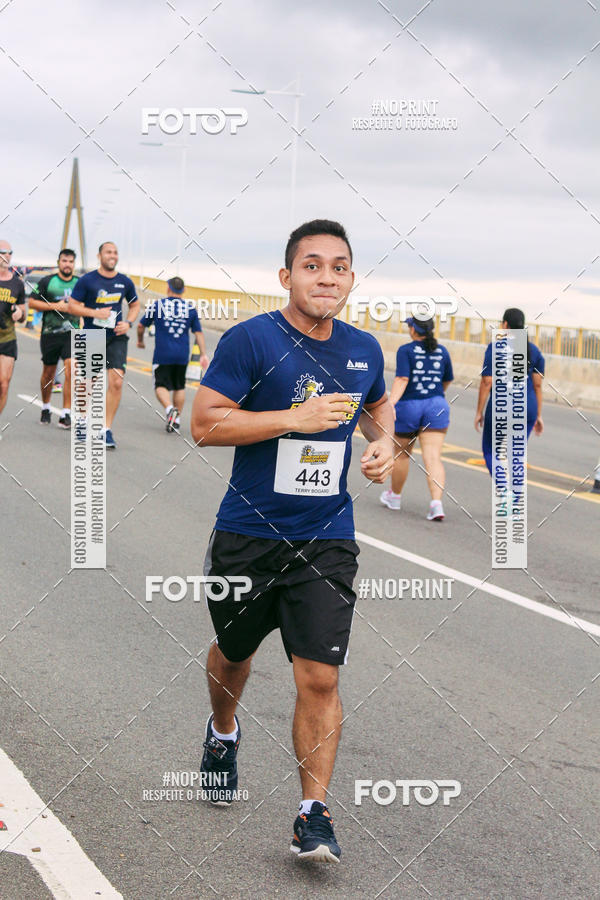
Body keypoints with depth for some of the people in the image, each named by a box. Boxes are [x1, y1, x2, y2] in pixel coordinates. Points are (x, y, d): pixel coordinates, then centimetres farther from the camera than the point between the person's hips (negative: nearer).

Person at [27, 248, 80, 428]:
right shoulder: (47, 281, -1)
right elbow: (32, 303, -3)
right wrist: (56, 306, -11)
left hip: (72, 334, 1)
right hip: (50, 333, -1)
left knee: (71, 370, -15)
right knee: (48, 373, 10)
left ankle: (65, 414, -13)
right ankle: (45, 408, 34)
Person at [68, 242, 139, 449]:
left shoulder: (125, 282, 5)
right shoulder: (87, 280, -4)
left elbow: (135, 305, 20)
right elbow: (72, 306, -3)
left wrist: (128, 323, 3)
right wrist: (95, 313, -17)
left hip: (116, 338, 2)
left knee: (117, 381, -12)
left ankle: (107, 430, -5)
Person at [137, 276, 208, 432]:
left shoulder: (156, 305, 0)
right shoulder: (190, 308, 5)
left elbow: (141, 326, 8)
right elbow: (198, 333, 6)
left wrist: (140, 340, 27)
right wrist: (203, 355, 10)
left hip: (163, 354, -3)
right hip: (182, 355, 3)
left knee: (161, 385, 3)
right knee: (179, 387, 16)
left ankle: (170, 408, -24)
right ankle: (176, 420, 16)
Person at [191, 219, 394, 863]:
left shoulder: (364, 350, 3)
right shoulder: (251, 340, -13)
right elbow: (204, 424, -17)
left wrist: (382, 443, 4)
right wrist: (294, 418, -23)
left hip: (326, 540, 2)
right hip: (248, 535, -2)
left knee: (319, 678, -7)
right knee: (233, 653, 20)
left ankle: (314, 815, 2)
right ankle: (223, 734, 52)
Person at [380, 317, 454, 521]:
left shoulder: (405, 350, -7)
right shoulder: (442, 351, 5)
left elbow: (402, 379, -19)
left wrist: (390, 404, -26)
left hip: (408, 406, -2)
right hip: (436, 406, 2)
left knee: (402, 453, 17)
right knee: (433, 458, -5)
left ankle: (395, 496, 34)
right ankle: (436, 502, -21)